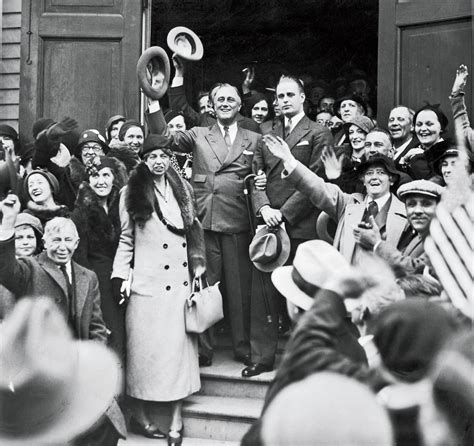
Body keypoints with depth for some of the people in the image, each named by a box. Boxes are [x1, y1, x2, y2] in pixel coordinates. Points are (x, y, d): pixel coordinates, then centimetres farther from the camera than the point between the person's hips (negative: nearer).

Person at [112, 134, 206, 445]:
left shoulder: (182, 188, 10)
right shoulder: (132, 194, 0)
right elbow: (126, 239, 4)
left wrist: (199, 263, 9)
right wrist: (120, 277, -3)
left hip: (181, 280, 3)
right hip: (148, 282, -3)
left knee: (180, 344, 2)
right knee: (147, 346, 1)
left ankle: (176, 420, 7)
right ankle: (140, 416, 14)